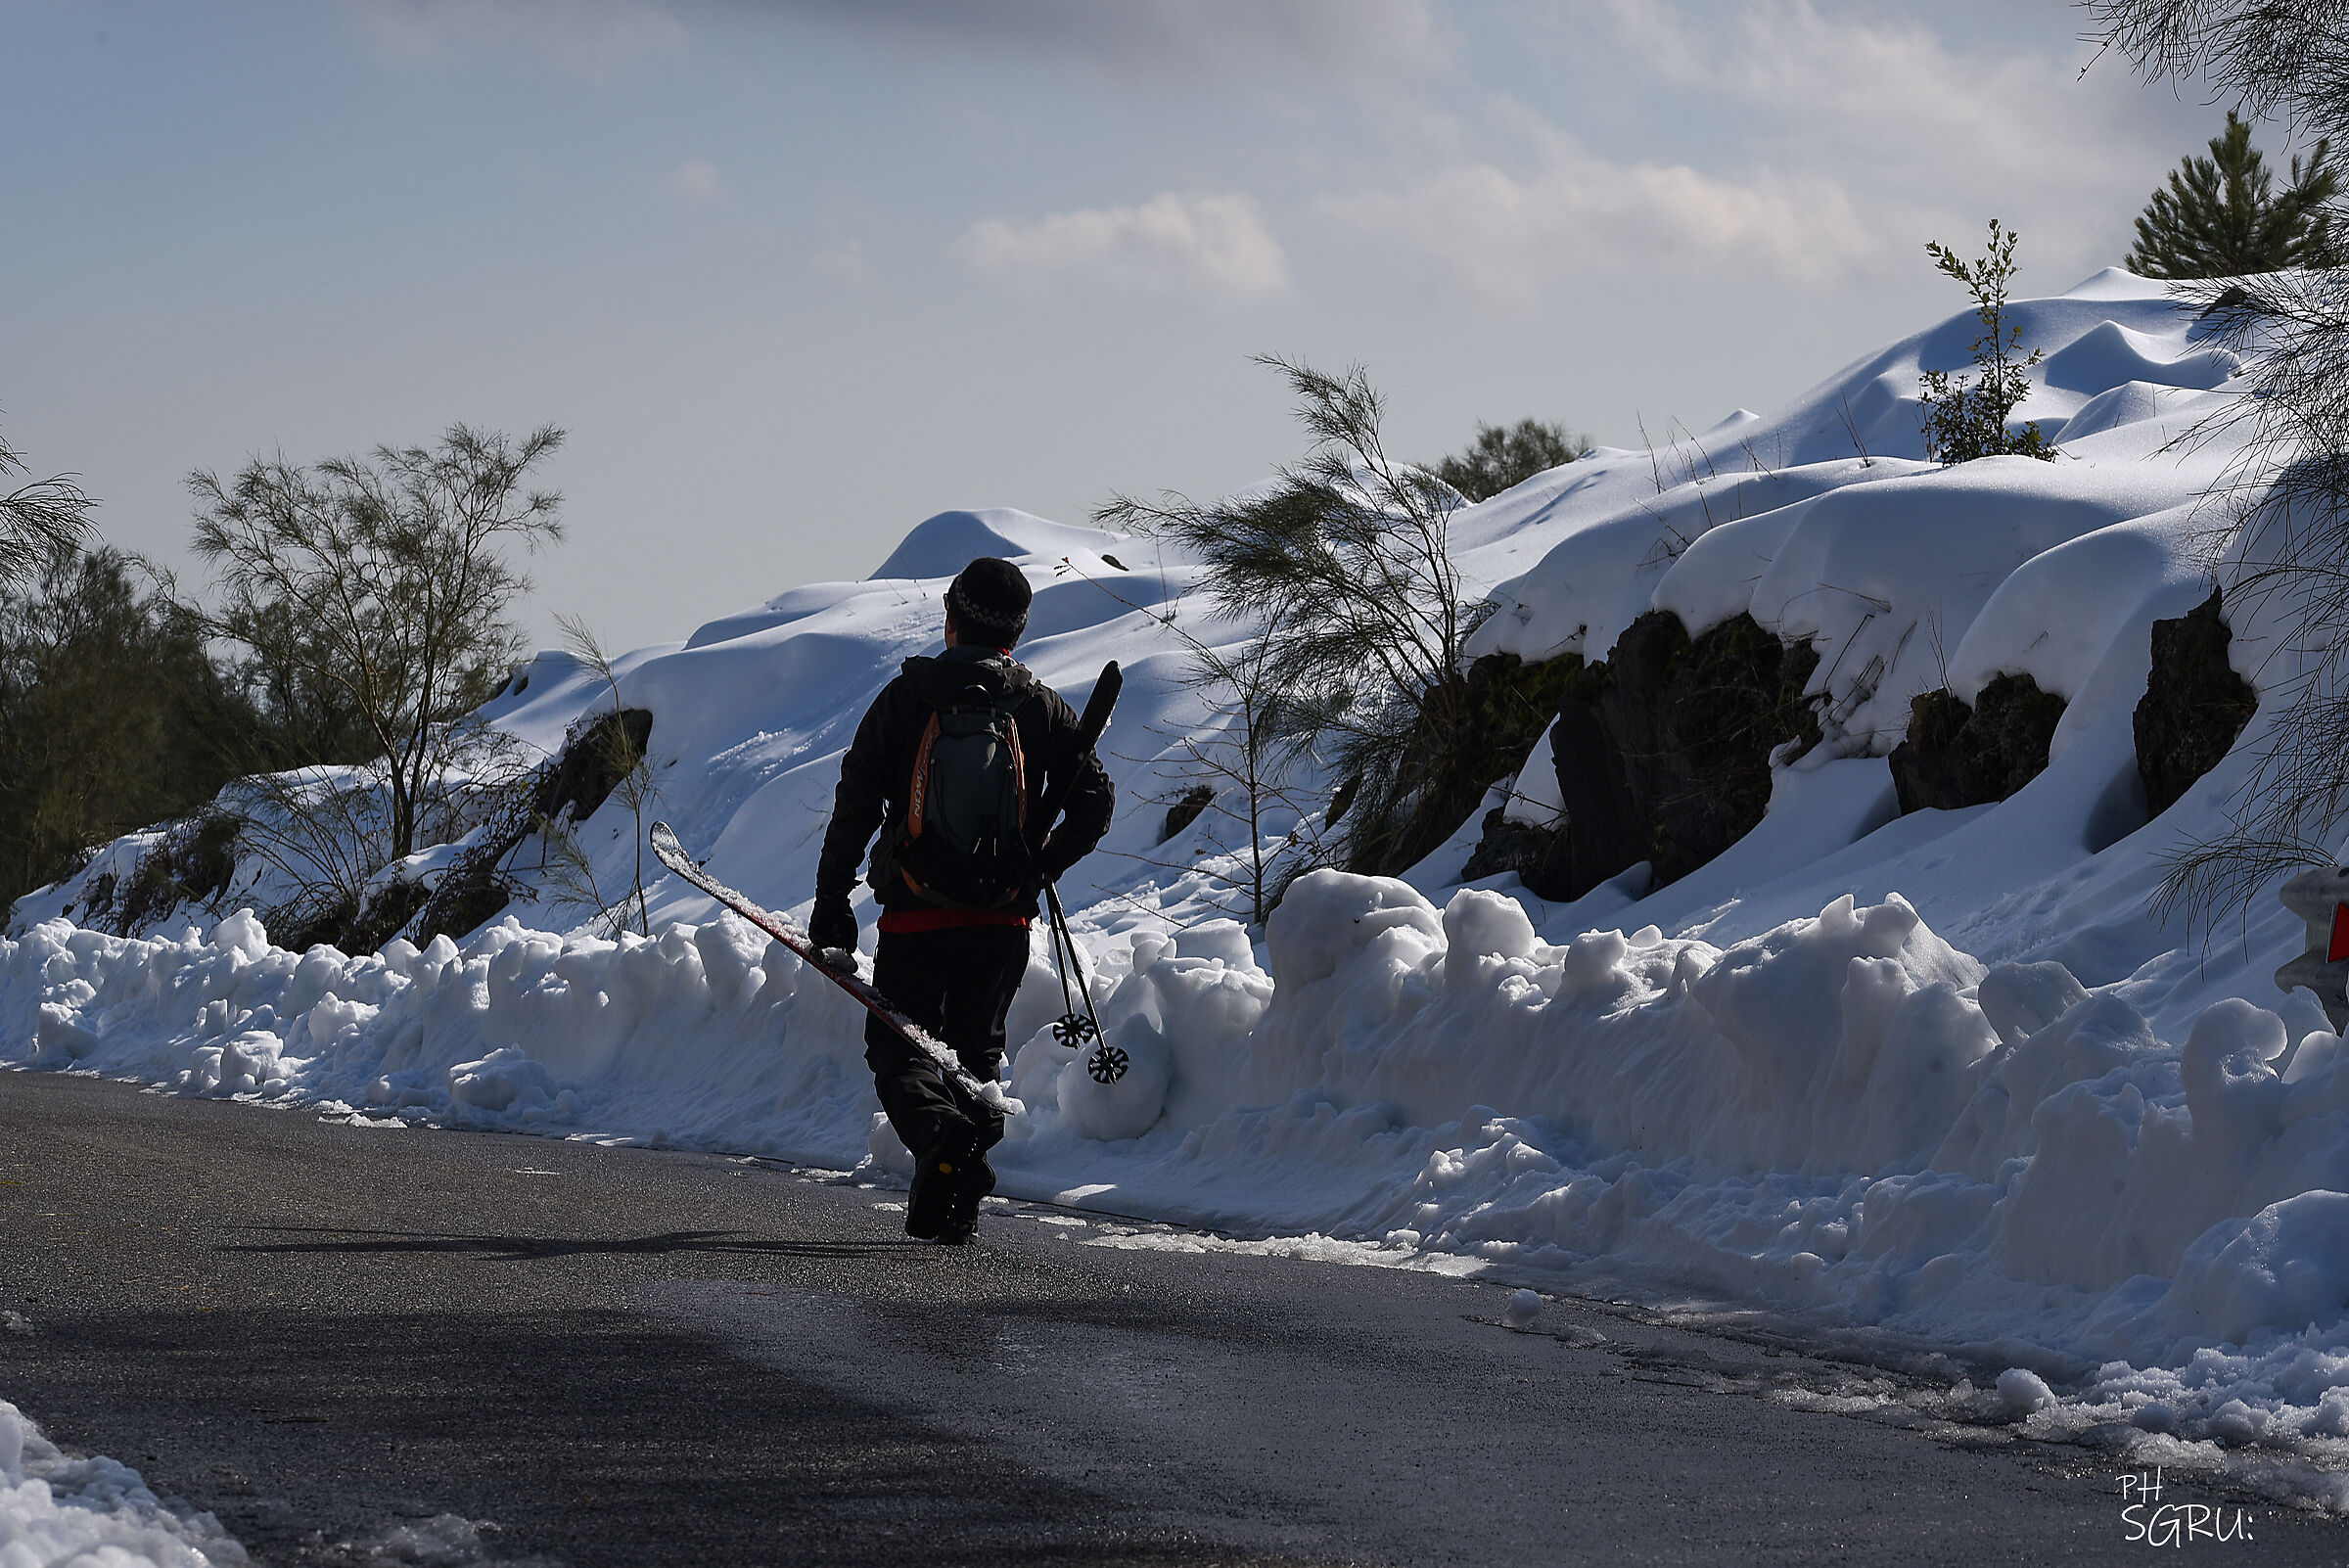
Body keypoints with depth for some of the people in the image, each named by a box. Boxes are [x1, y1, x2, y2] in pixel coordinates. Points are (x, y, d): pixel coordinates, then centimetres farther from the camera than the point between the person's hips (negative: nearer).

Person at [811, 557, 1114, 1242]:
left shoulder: (906, 698, -2)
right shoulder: (1041, 707, 3)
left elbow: (856, 802, -4)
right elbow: (1093, 800, 0)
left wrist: (831, 901, 0)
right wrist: (1038, 869, 12)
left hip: (916, 913, -2)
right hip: (1003, 921, 2)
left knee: (898, 1045, 6)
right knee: (975, 1050, 16)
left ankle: (940, 1133, -26)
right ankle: (951, 1205, 7)